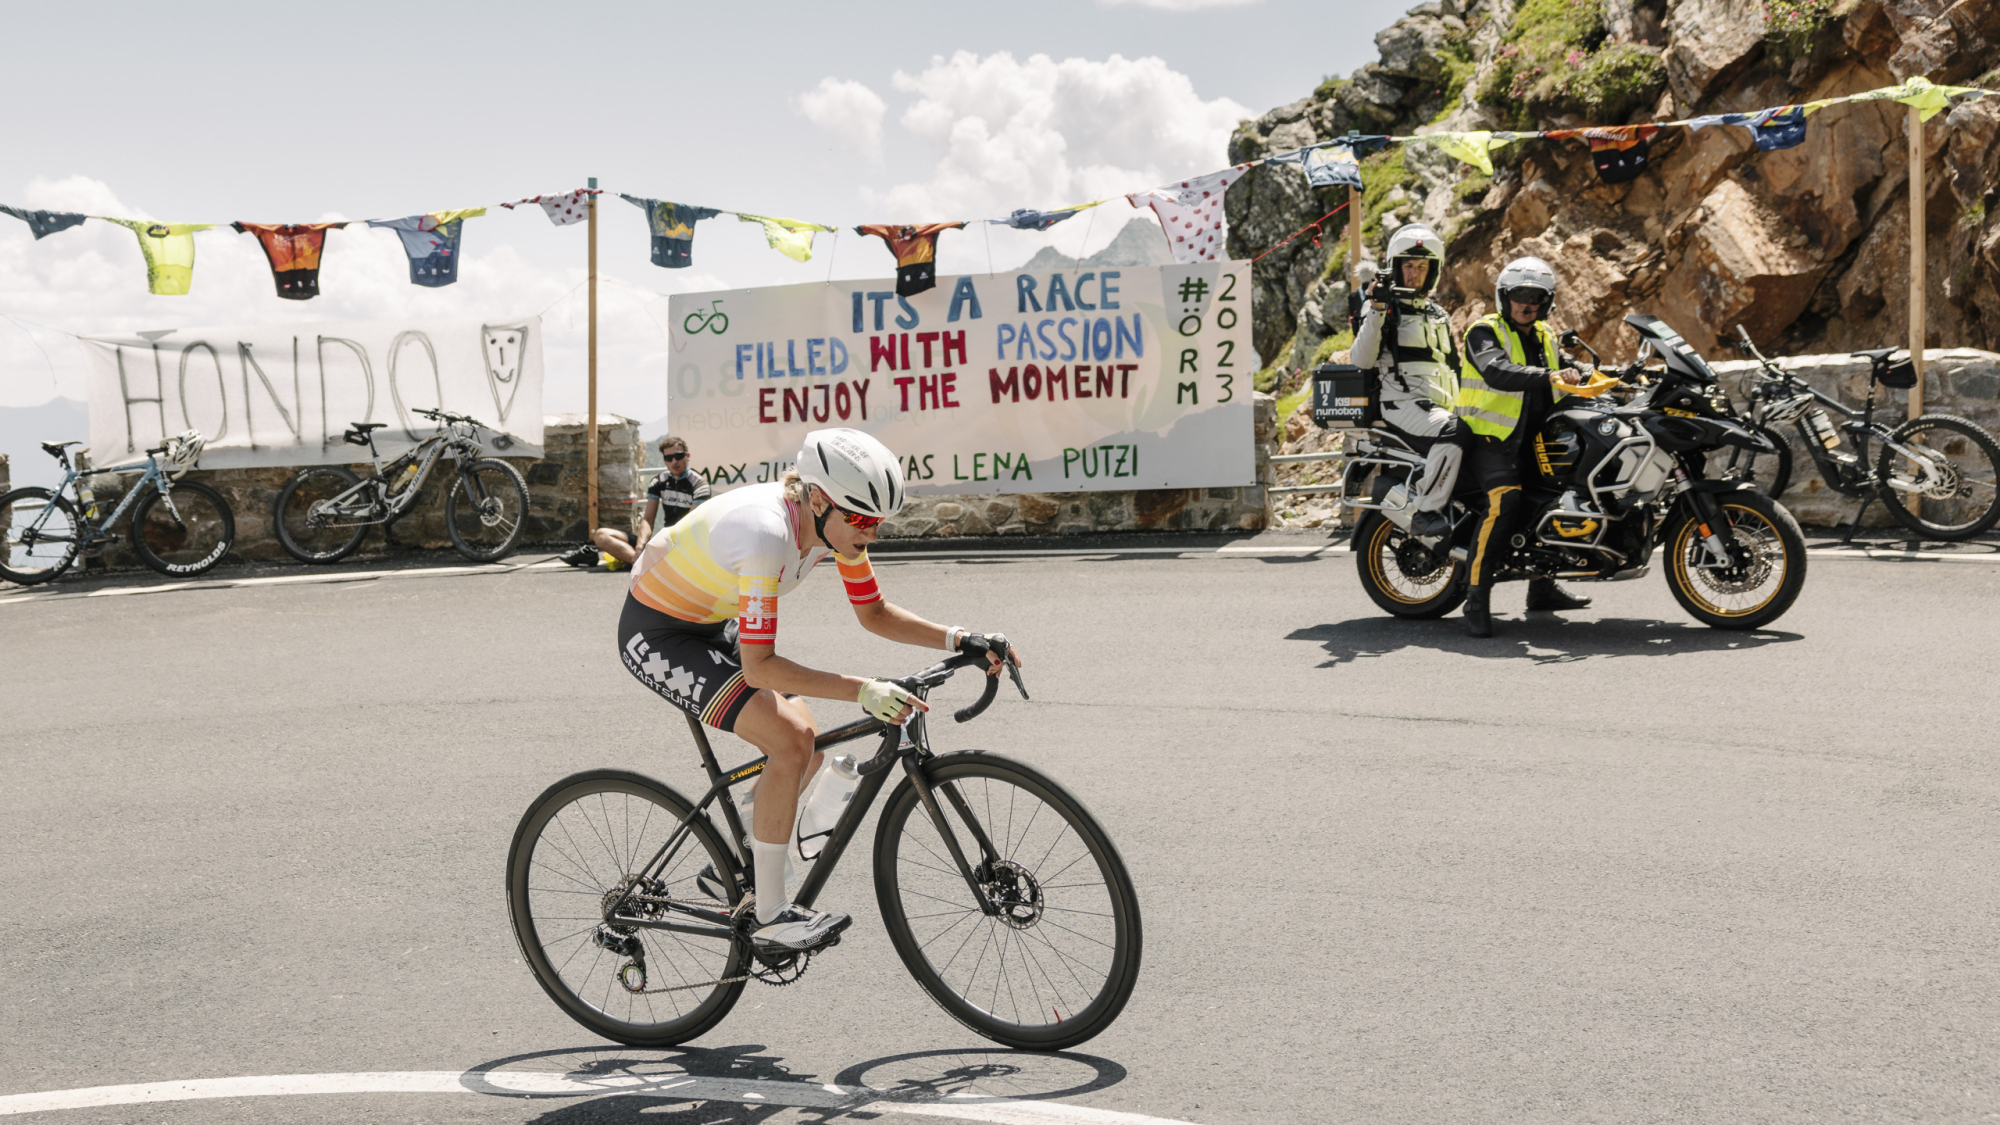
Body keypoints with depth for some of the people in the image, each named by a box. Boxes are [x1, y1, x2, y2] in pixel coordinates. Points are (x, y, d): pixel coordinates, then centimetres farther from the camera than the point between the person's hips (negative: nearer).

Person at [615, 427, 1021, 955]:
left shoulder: (836, 522, -12)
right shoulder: (765, 535, -36)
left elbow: (874, 614, 1)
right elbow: (758, 668, -35)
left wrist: (959, 640, -12)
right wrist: (860, 691, -40)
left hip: (712, 627, 8)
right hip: (656, 636, -8)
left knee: (805, 748, 3)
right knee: (790, 741, -21)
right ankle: (770, 915, -9)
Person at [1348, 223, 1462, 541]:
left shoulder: (1438, 314, 26)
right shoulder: (1383, 307, 4)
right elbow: (1360, 360, -10)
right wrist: (1376, 313, -18)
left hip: (1439, 404, 7)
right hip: (1402, 404, -7)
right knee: (1451, 435, -35)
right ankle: (1426, 513, -29)